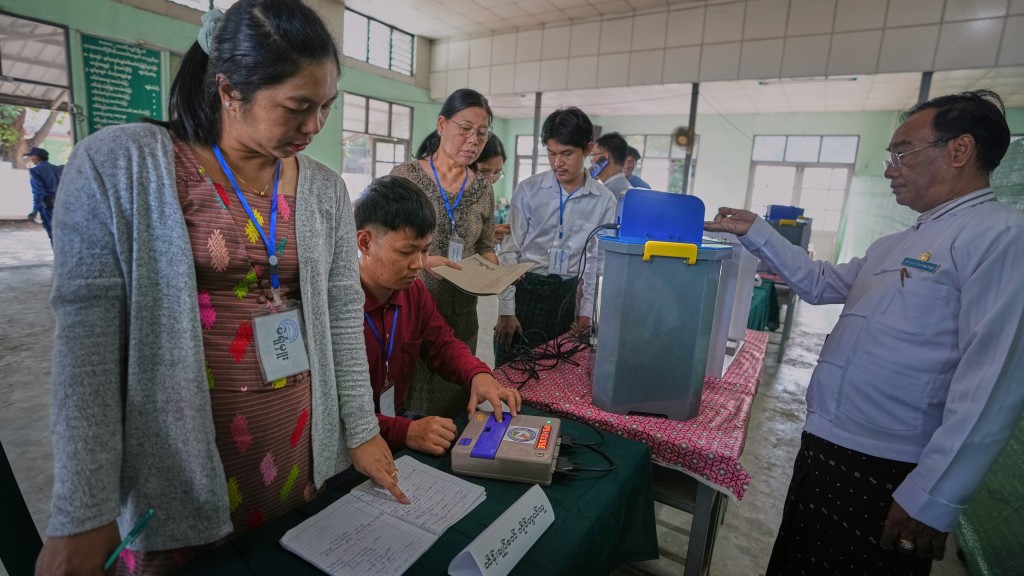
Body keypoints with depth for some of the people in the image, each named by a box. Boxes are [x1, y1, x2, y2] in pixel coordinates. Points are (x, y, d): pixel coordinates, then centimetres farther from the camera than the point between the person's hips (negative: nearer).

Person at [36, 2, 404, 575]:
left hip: (302, 444, 3)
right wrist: (82, 512, -13)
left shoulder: (326, 190, 2)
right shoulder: (118, 165, -9)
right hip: (175, 456, -2)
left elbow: (343, 318, 2)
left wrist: (362, 431, 1)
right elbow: (86, 331, -12)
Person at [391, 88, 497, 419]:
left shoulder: (483, 190, 7)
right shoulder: (405, 176, -6)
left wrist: (492, 272, -6)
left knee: (453, 402, 14)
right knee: (406, 404, 6)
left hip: (460, 312, 4)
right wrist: (422, 260, -23)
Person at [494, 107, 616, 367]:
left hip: (566, 295, 2)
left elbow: (596, 259, 5)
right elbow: (510, 251, -6)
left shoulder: (604, 200, -3)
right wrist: (506, 309, -9)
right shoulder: (528, 190, -7)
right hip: (524, 289, -1)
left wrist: (587, 309, 5)